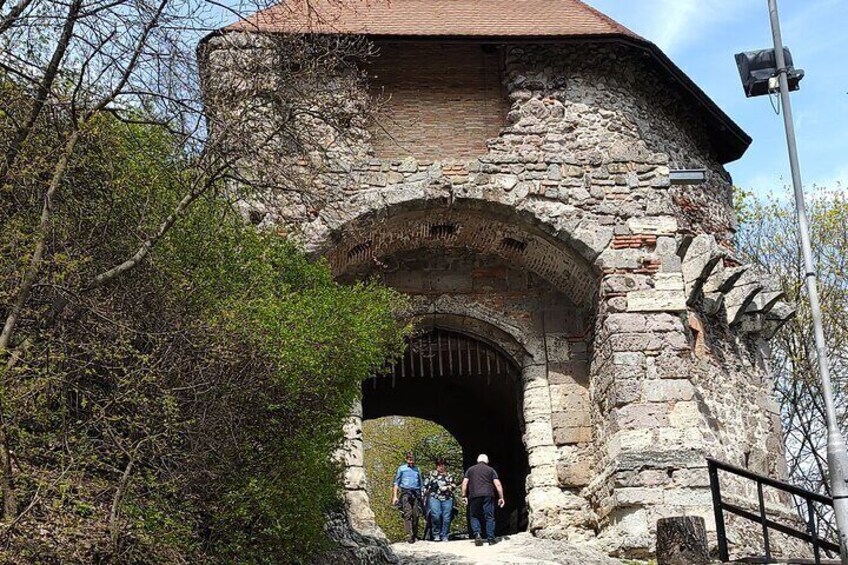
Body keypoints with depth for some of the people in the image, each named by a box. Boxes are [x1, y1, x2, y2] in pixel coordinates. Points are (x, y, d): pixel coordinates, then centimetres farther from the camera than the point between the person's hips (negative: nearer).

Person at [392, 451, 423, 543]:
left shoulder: (417, 470, 20)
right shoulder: (401, 468, 12)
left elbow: (421, 484, 25)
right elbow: (396, 483, 10)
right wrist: (395, 496, 1)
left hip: (416, 493, 3)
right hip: (405, 492, -3)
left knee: (416, 515, -3)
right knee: (408, 514, -17)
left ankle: (415, 535, 6)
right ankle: (409, 535, -25)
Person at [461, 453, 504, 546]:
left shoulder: (470, 469, 16)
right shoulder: (491, 470, 13)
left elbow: (464, 483, 5)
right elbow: (498, 484, 4)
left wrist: (464, 496, 6)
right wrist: (501, 497, 4)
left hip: (474, 496, 0)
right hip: (488, 495, 0)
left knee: (474, 516, 10)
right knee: (489, 517, 5)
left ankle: (477, 534, -10)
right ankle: (491, 538, 1)